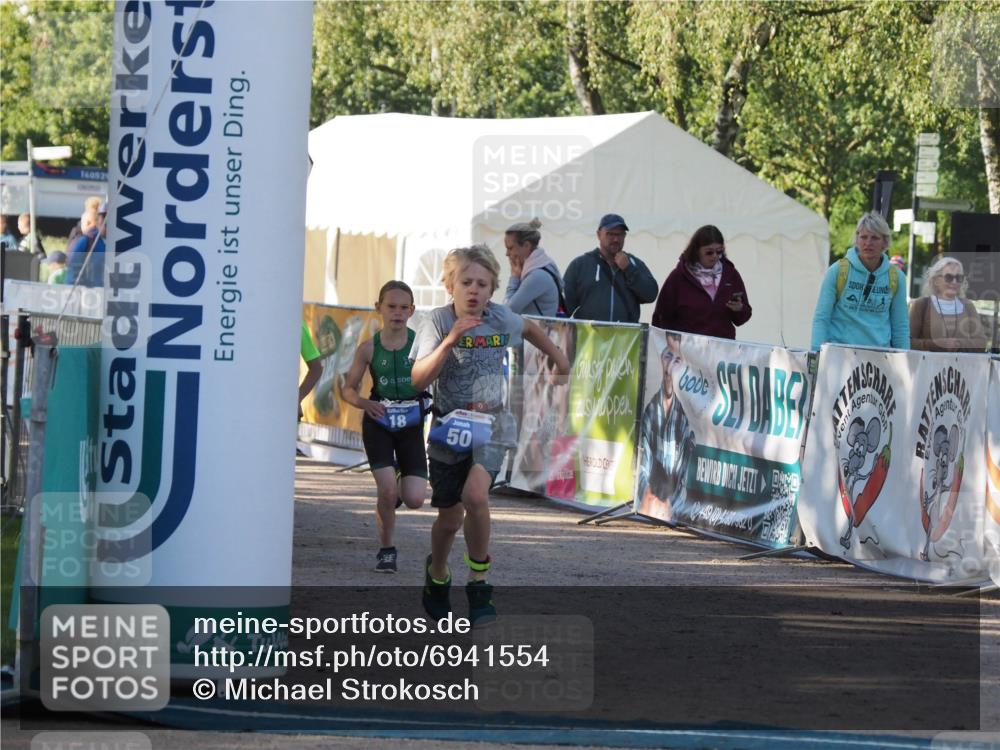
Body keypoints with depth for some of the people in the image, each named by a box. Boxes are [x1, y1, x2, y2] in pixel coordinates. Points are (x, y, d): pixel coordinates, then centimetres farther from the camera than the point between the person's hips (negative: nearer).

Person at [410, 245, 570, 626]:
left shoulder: (500, 318, -6)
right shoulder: (438, 321, -12)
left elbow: (530, 329, 20)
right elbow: (419, 379, -23)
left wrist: (558, 356, 23)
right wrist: (450, 340, -31)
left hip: (489, 424, 0)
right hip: (449, 426, 0)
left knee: (475, 494, -25)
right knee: (450, 516, 8)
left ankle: (479, 585, -10)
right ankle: (437, 574, 40)